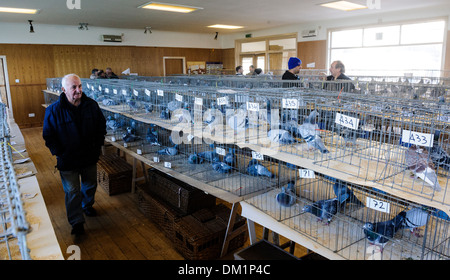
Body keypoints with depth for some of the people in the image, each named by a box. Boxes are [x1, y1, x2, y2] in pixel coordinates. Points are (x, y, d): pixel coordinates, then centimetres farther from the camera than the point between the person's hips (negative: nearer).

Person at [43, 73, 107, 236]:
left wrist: (98, 145, 2)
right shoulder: (54, 110, -14)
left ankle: (87, 206, 48)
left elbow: (102, 126, 8)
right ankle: (77, 222, 17)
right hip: (67, 160, -3)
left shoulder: (92, 105, -6)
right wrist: (59, 153, -10)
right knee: (72, 191, 3)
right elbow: (48, 136, -5)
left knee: (90, 185, 21)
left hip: (89, 156, 3)